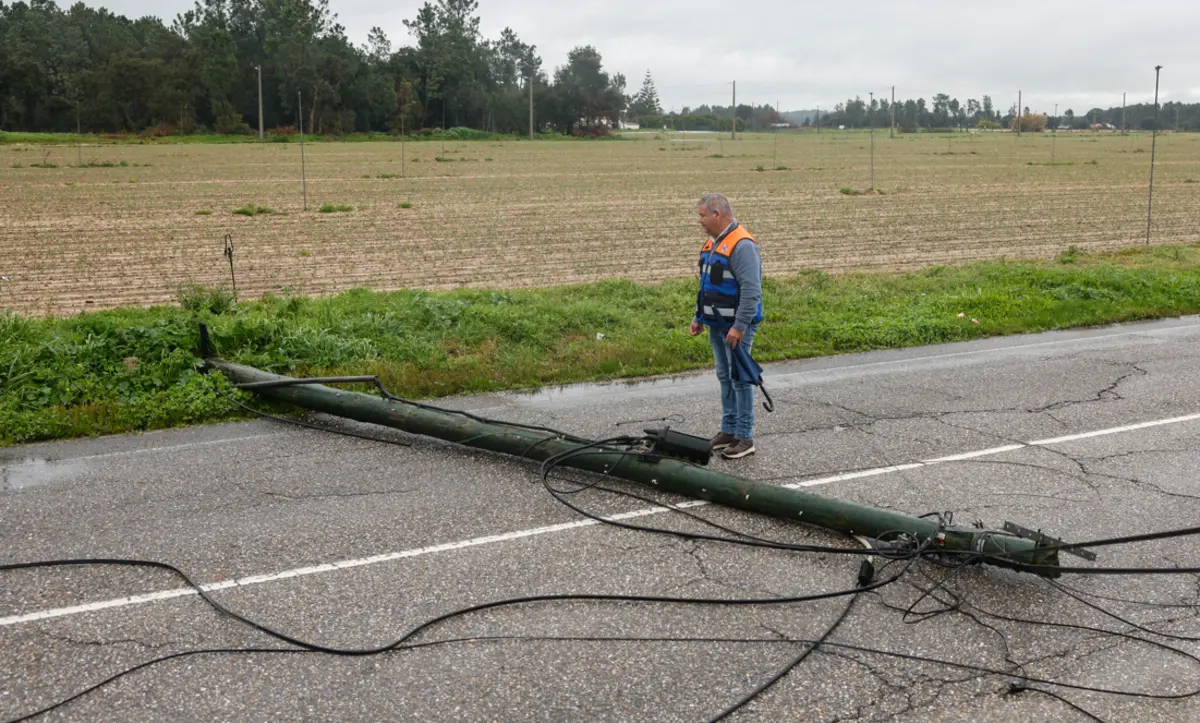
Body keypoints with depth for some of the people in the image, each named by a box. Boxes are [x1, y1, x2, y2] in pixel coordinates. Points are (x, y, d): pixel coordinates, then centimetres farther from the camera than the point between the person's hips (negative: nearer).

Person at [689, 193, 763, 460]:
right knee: (724, 377, 14)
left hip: (736, 327, -9)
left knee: (739, 379, -4)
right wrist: (699, 317, 19)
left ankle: (745, 438, 4)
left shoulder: (742, 245, -18)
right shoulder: (713, 242, 13)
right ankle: (728, 430, 24)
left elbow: (751, 291, -24)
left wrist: (739, 327, -26)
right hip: (716, 325, 9)